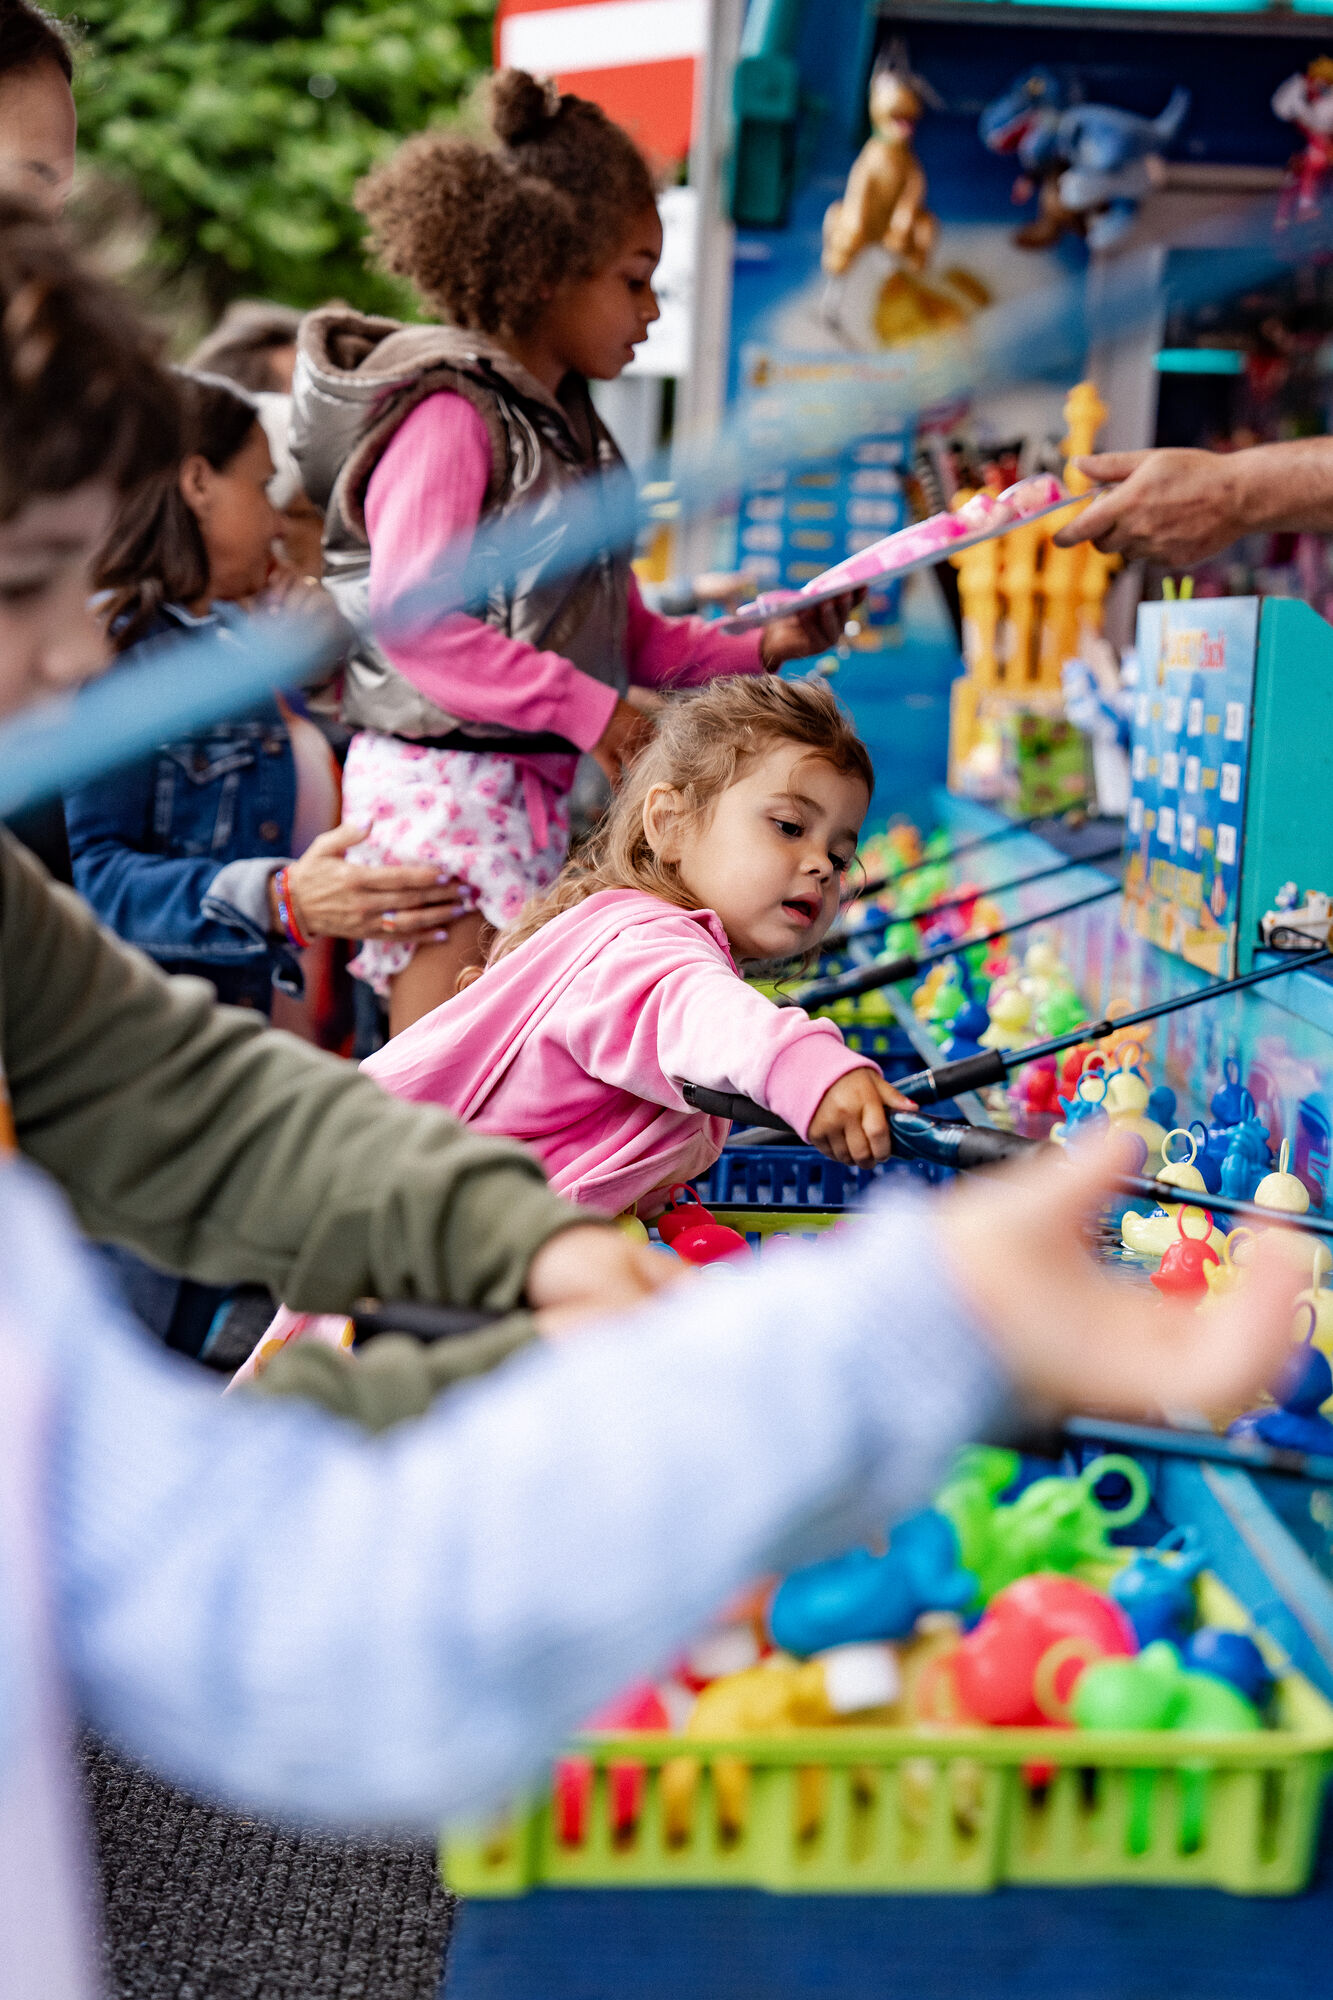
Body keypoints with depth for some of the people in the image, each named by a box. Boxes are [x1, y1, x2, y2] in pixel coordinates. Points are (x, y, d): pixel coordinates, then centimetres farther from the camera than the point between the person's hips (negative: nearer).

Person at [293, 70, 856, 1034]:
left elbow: (623, 629, 20)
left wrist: (753, 648, 8)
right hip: (444, 778, -9)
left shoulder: (564, 422, 17)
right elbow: (408, 617, -21)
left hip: (541, 783, 9)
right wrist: (586, 708, -19)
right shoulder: (449, 413, -11)